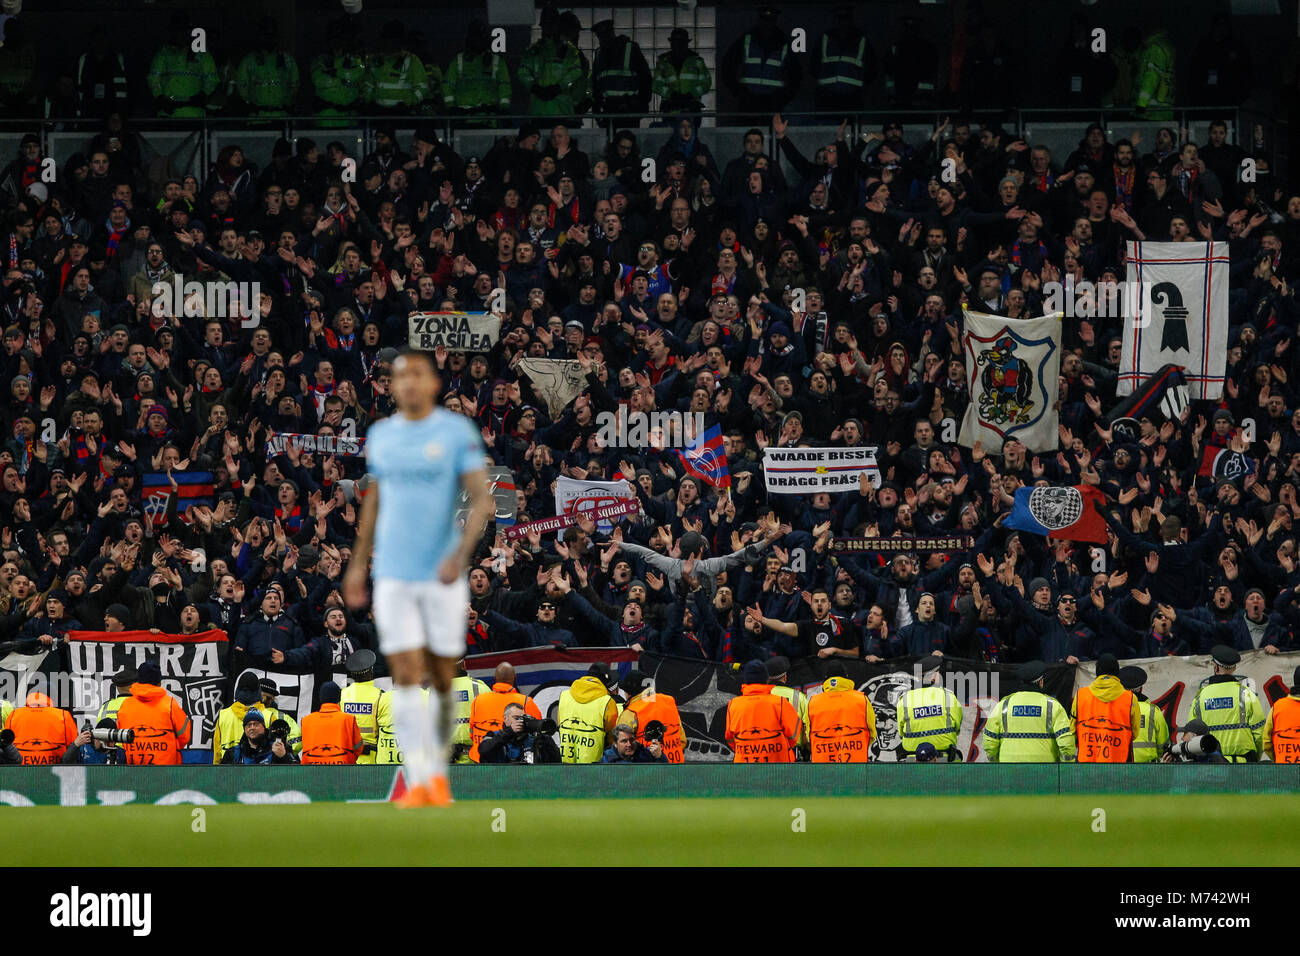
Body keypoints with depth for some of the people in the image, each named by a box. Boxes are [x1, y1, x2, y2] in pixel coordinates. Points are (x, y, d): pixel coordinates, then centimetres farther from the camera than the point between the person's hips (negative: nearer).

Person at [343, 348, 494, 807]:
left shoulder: (457, 432, -3)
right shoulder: (381, 435, 9)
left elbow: (482, 500, -7)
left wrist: (460, 554, -20)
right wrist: (358, 564, 18)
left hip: (442, 577, -2)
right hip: (393, 575, 2)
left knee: (441, 678, 6)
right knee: (406, 677, -9)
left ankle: (438, 769, 27)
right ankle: (418, 781, -12)